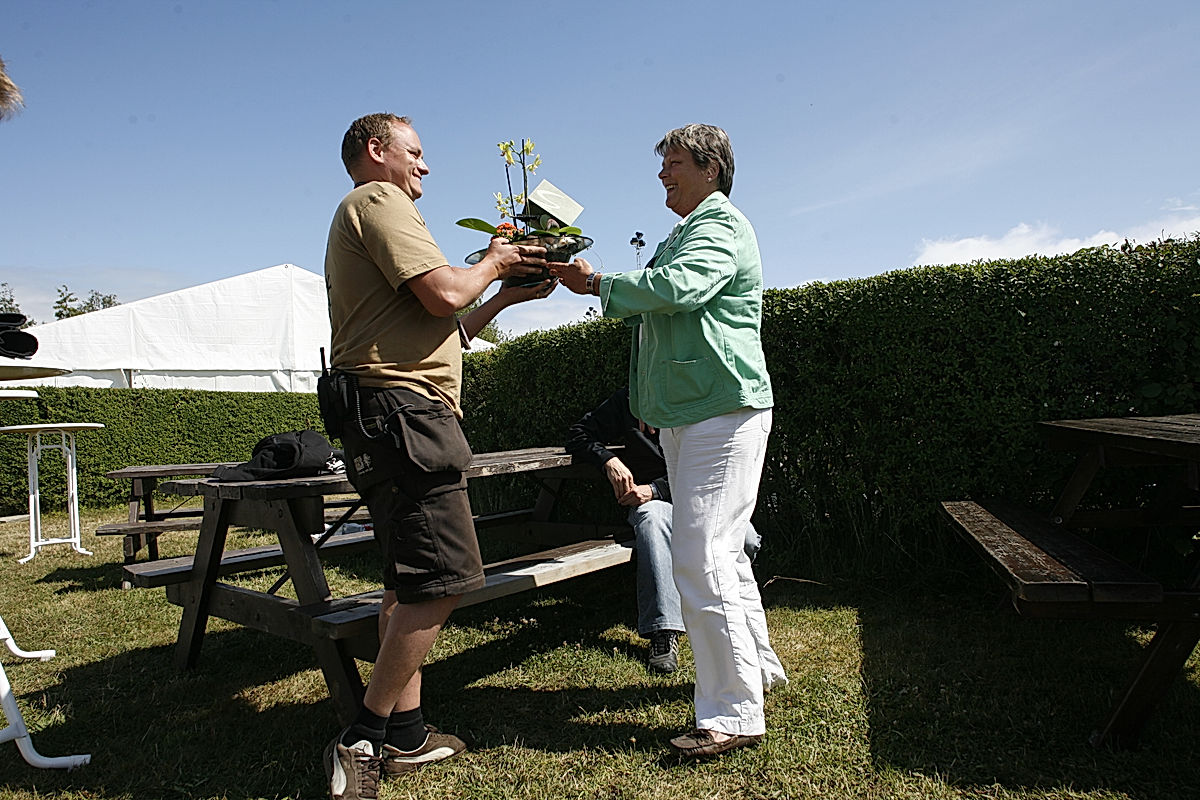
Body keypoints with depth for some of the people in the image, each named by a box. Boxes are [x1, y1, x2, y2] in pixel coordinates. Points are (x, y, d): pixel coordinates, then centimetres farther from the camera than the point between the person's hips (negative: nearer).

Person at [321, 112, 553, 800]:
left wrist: (506, 296, 21)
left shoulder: (363, 215, 31)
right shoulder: (379, 199, -2)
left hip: (392, 415, 11)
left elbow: (439, 332, 26)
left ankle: (406, 733, 19)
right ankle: (365, 739, -4)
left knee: (412, 580, 12)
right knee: (445, 577, -13)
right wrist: (493, 262, 2)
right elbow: (443, 294, -17)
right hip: (402, 407, -11)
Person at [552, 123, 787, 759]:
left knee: (700, 556, -14)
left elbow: (675, 288, -25)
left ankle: (734, 713, -4)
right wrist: (599, 286, 12)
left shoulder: (722, 225, -7)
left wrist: (602, 285, -13)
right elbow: (654, 310, 25)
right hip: (686, 414, 10)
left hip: (723, 411, -10)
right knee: (720, 550, 17)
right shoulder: (683, 233, 24)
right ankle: (758, 666, 32)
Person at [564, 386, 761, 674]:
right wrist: (609, 461, -14)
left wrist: (655, 488, -22)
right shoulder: (627, 400, 2)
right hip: (651, 501, 0)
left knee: (746, 541, -28)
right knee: (651, 519, -38)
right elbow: (578, 434, 5)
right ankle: (664, 633, -41)